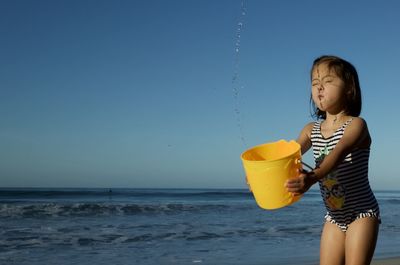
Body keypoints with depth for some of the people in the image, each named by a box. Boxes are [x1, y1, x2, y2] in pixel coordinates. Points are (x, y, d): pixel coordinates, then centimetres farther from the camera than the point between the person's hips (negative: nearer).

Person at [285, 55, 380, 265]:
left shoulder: (356, 124, -13)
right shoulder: (311, 130, 5)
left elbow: (340, 152, -32)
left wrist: (313, 177, -51)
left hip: (362, 213, -6)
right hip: (334, 216, 6)